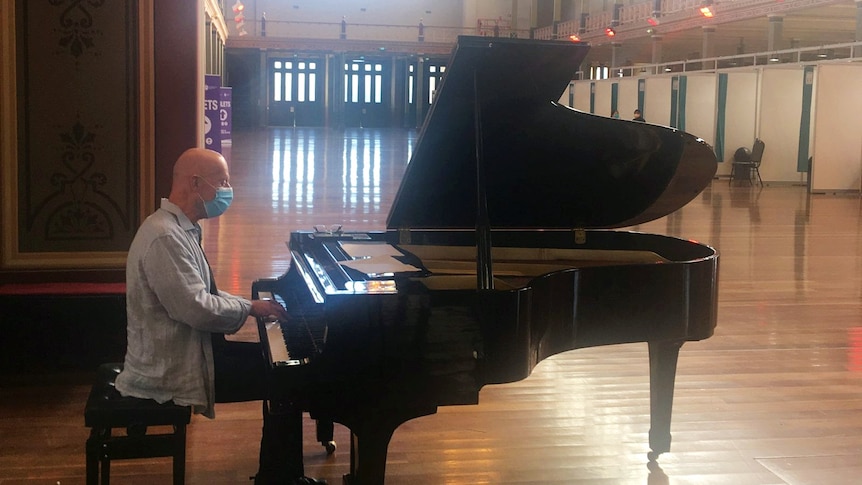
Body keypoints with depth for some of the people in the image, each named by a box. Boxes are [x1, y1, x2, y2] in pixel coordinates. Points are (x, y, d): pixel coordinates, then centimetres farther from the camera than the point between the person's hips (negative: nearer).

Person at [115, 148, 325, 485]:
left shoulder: (178, 229, 11)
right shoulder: (165, 237, -23)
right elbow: (197, 309, -28)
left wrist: (251, 306, 4)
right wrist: (248, 308, -12)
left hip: (181, 351, 11)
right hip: (173, 369, -11)